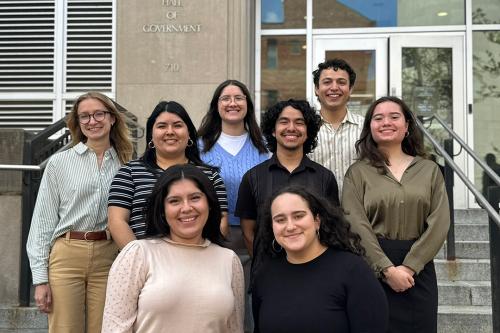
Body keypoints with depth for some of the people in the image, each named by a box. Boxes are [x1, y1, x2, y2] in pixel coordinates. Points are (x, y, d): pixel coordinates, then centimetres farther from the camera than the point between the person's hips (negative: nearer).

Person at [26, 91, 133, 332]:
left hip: (108, 258, 2)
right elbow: (43, 221, 2)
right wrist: (40, 278, -3)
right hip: (66, 257, -1)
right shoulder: (59, 162, 4)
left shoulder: (126, 165, 8)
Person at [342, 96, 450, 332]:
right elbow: (357, 225, -9)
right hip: (372, 268, -2)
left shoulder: (430, 170, 7)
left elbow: (439, 222, -2)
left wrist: (409, 267, -12)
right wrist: (387, 269, -17)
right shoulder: (358, 172, 1)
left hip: (418, 270, 2)